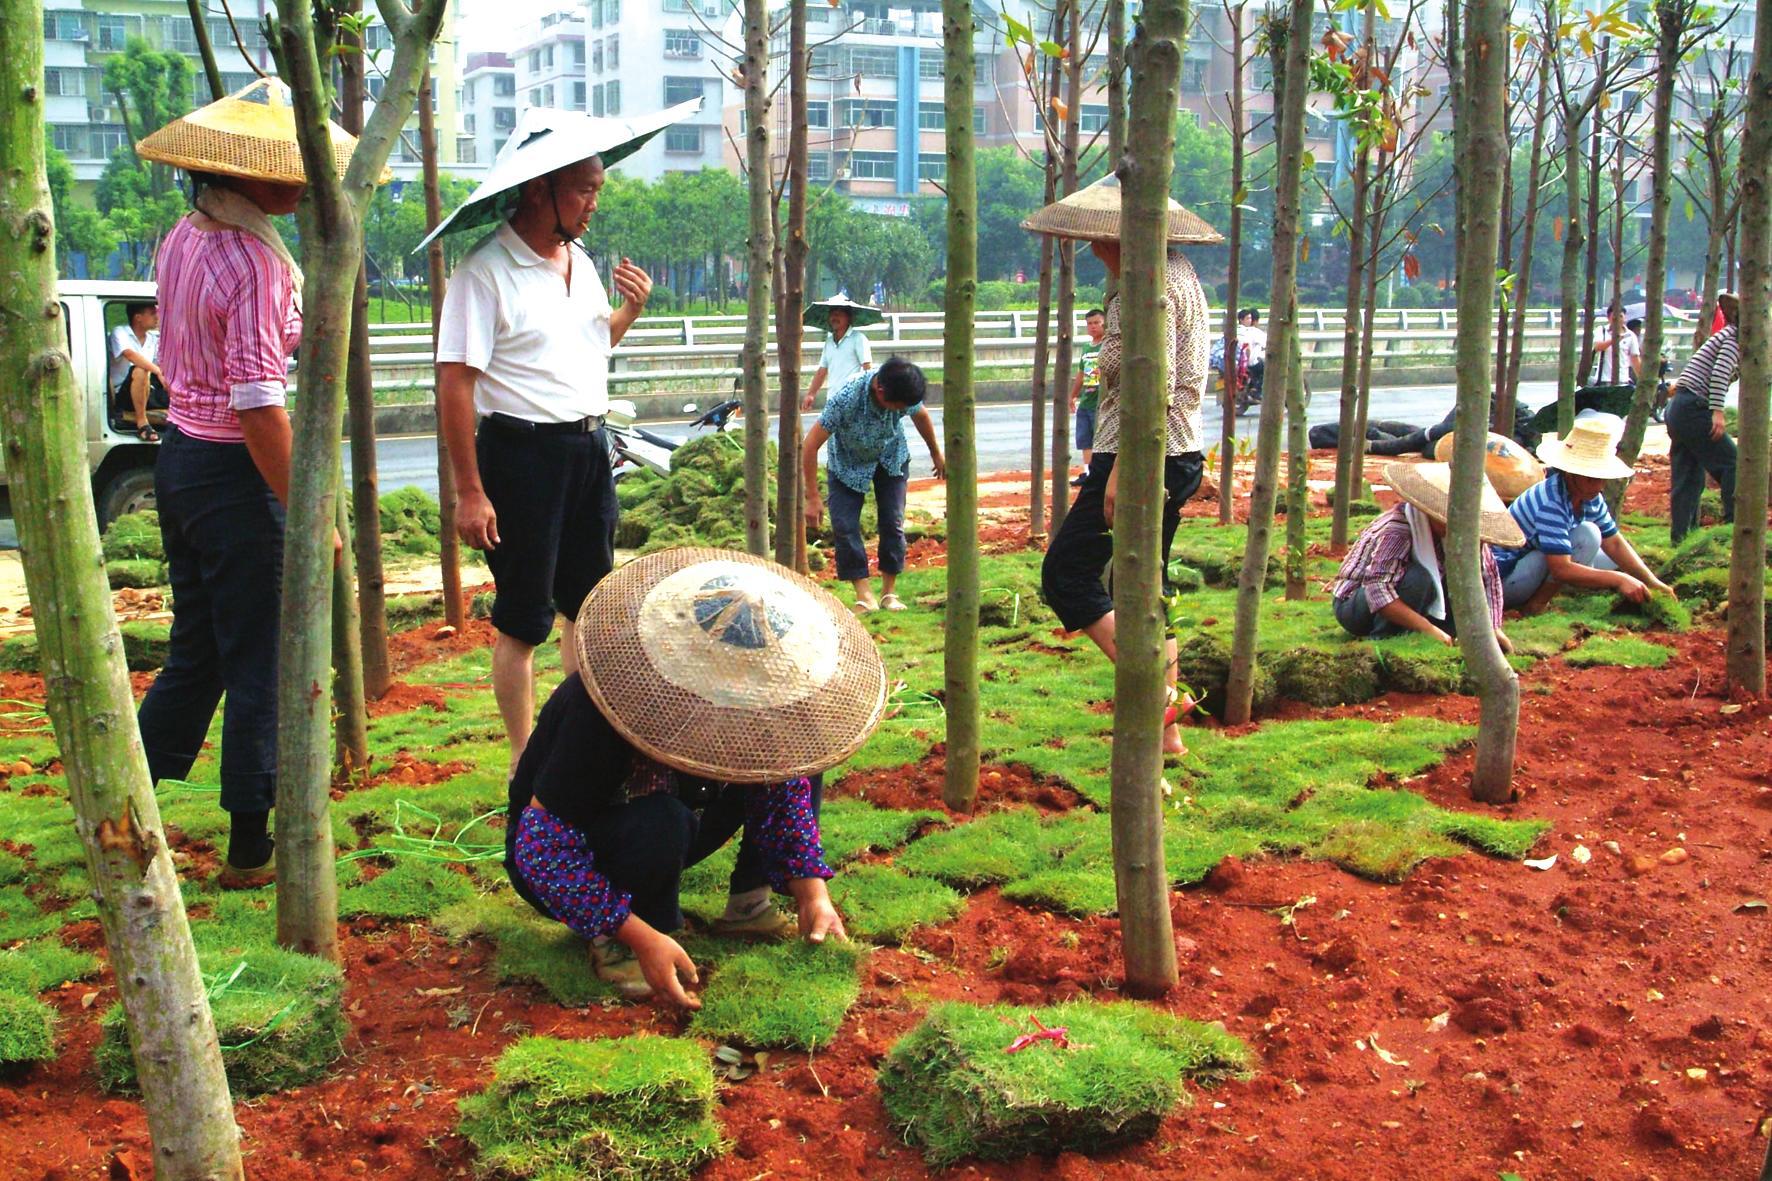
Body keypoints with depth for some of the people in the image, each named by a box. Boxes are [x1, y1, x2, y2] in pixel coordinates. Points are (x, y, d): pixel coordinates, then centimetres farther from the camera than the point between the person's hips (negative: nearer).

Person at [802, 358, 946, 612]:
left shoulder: (904, 393, -27)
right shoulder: (845, 399, -40)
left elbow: (921, 415, 0)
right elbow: (810, 445, -34)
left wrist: (936, 453, 14)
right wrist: (812, 498, -32)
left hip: (891, 457, 3)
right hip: (847, 462, -3)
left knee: (893, 523, -5)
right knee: (844, 525, -14)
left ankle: (889, 591, 7)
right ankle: (864, 594, -8)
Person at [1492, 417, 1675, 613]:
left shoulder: (1590, 498, -2)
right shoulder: (1550, 503, -30)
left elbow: (1614, 544, 5)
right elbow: (1561, 569, -34)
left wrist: (1651, 582, -6)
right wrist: (1619, 579, -31)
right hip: (1505, 577, -10)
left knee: (1618, 562, 12)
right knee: (1587, 535, -23)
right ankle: (1536, 605, -16)